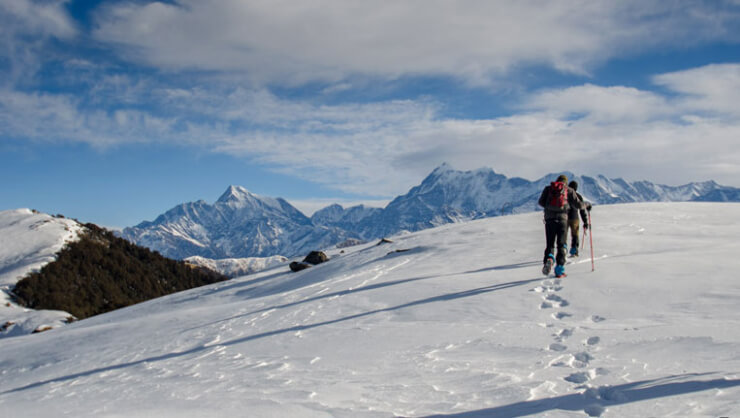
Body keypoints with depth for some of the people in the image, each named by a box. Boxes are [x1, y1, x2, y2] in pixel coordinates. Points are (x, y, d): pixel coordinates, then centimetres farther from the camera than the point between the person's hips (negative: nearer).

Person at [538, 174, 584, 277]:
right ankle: (559, 270, 1)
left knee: (550, 244, 9)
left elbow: (541, 202, 6)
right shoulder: (569, 190, 9)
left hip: (549, 219, 1)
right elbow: (578, 204, 8)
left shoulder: (548, 188, 13)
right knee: (561, 245, 8)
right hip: (562, 219, -1)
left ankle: (549, 259, -22)